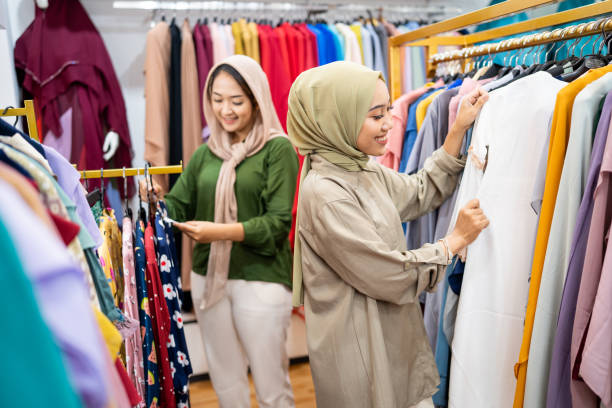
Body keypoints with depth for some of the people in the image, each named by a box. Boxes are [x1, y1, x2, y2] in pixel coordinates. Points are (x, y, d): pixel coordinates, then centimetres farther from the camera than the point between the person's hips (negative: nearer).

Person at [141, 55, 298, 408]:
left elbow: (277, 221, -13)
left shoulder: (278, 148, -6)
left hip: (261, 280, -5)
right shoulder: (205, 154, 9)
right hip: (208, 278, 5)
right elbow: (178, 207, 6)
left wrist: (222, 232, -25)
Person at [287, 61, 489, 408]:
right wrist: (456, 240, -9)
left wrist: (459, 129, 10)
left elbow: (423, 193, 17)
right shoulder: (324, 194, -24)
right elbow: (393, 277, -22)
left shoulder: (367, 172, 3)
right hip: (361, 354, -8)